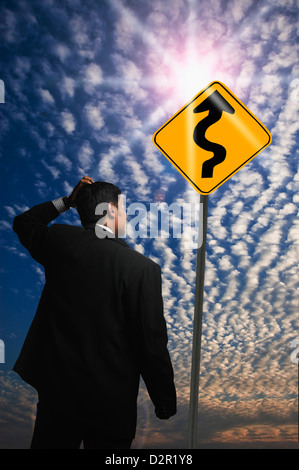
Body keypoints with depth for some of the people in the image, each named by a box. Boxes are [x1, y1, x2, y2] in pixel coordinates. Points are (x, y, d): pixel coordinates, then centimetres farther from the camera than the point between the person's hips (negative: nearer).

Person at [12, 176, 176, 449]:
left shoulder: (59, 241, -8)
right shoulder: (142, 268, -20)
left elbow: (24, 223, 16)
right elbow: (152, 345, -16)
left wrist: (67, 201, 14)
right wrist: (166, 403, -2)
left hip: (56, 388, 4)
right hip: (111, 402, -3)